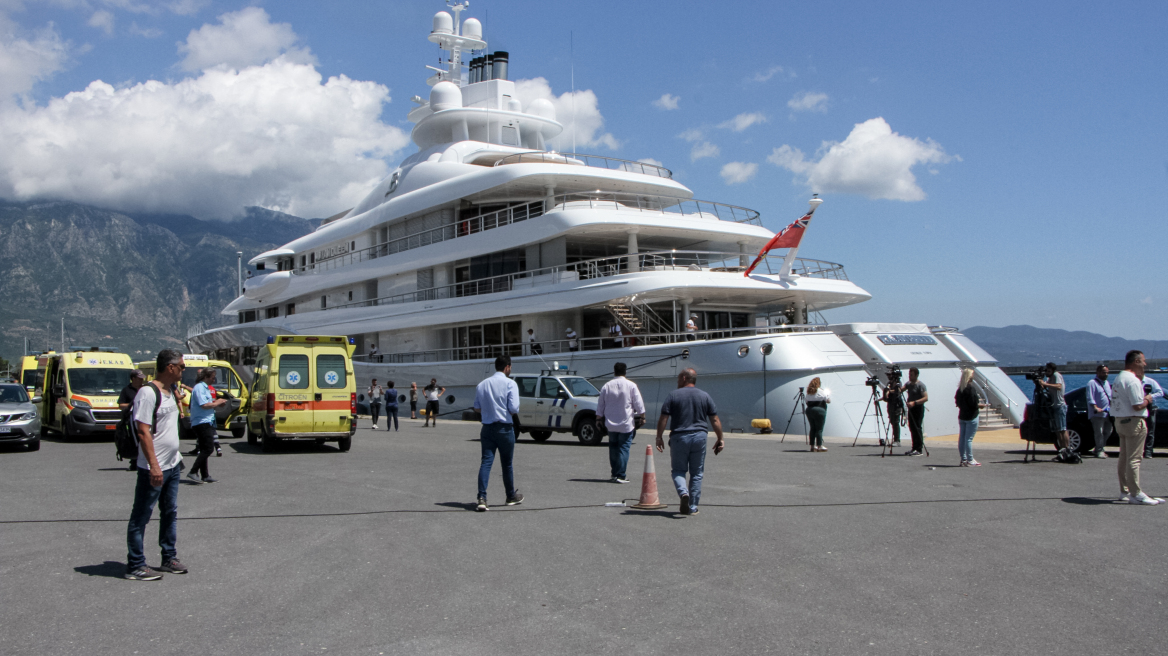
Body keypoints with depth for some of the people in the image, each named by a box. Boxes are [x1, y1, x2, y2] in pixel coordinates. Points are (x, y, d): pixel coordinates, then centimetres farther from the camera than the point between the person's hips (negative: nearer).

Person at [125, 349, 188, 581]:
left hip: (172, 465, 9)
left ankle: (169, 558, 26)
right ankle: (135, 566, 7)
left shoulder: (171, 390, 11)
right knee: (141, 517, 1)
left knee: (170, 513, 16)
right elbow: (143, 432, -22)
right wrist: (154, 465, -25)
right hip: (154, 468, -9)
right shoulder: (148, 393, -17)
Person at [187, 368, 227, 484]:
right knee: (208, 449, -14)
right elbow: (204, 405, -20)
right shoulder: (199, 388, -12)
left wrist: (216, 402, 8)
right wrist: (217, 403, -8)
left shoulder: (205, 387, 20)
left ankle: (205, 476, 14)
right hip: (202, 422, -11)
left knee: (204, 450, 11)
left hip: (206, 422, 11)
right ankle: (193, 472, -13)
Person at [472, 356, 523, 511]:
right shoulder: (510, 383, -9)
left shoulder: (482, 385, 7)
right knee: (507, 464, 11)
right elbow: (514, 408, -16)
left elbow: (477, 408, 10)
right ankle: (511, 496, 26)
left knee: (486, 462, -1)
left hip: (487, 428, 3)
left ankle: (481, 499, -15)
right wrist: (515, 411, 6)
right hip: (504, 428, -3)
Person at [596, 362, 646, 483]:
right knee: (624, 448, -1)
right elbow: (639, 404, -3)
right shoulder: (631, 385, -5)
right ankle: (620, 476, -7)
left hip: (611, 424, 3)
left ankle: (614, 474, 16)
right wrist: (642, 417, 8)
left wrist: (598, 419, 17)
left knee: (613, 448, 14)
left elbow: (600, 405, 7)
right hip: (627, 424, -3)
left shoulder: (607, 386, 2)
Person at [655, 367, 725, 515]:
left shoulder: (673, 395, -1)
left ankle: (683, 493, -17)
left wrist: (659, 438, 3)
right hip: (700, 437, 2)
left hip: (679, 437, -2)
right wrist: (720, 439, 11)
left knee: (678, 470, 11)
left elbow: (663, 419, -5)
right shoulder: (705, 396, 5)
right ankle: (693, 507, 9)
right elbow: (715, 420, 3)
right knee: (697, 473, 10)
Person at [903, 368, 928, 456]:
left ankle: (919, 450, -8)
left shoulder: (921, 385, -10)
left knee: (917, 429, -9)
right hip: (911, 409, 8)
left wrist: (914, 402, -27)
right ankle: (914, 449, 14)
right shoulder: (908, 384, 14)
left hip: (918, 409, -8)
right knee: (912, 429, 9)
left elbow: (926, 398, -17)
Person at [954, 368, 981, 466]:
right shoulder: (971, 388, -16)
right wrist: (980, 405, -1)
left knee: (962, 438, 8)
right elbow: (974, 404, -19)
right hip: (971, 417, -7)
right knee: (969, 439, -4)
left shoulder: (960, 389, 6)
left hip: (962, 416, 7)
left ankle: (963, 459, 14)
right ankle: (970, 460, 1)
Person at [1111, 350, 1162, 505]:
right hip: (1133, 422, -10)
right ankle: (1136, 494, -4)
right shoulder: (1132, 380, -19)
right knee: (1134, 459, -7)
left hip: (1120, 421, 10)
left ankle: (1124, 491, 22)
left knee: (1124, 457, 15)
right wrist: (1148, 400, -4)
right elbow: (1138, 405, -24)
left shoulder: (1118, 378, 12)